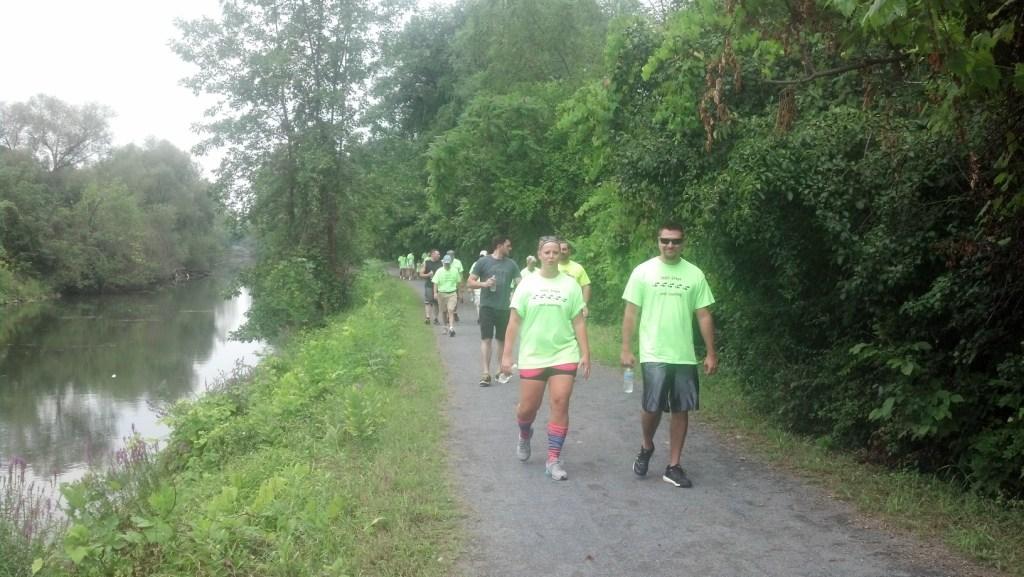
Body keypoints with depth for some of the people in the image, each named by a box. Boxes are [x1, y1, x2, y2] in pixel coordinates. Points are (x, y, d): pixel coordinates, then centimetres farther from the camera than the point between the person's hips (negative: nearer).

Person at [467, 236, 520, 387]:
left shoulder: (511, 264, 9)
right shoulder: (483, 261, 0)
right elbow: (470, 282, 1)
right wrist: (484, 284, -17)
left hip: (504, 308, 3)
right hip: (487, 306, -3)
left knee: (502, 340, 12)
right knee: (486, 339, -7)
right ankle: (486, 374, -9)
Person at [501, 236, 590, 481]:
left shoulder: (570, 284, 2)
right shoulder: (527, 284, 1)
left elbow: (578, 322, 4)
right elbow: (514, 321, 2)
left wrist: (585, 354, -1)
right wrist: (507, 354, -2)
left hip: (565, 355, 0)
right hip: (532, 356, 0)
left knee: (560, 404, -7)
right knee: (528, 407, 5)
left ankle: (553, 460, 2)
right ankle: (524, 435, 39)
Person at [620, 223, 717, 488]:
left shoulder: (695, 274, 5)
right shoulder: (643, 271, -1)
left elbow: (704, 316, 7)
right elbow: (631, 312, 0)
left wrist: (711, 353, 3)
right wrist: (626, 349, -6)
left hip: (685, 356, 3)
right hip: (654, 355, -3)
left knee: (681, 410, 5)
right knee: (652, 407, -6)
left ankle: (673, 467, 15)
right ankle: (646, 447, 24)